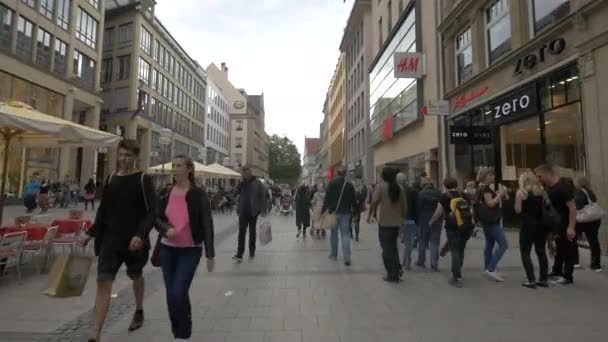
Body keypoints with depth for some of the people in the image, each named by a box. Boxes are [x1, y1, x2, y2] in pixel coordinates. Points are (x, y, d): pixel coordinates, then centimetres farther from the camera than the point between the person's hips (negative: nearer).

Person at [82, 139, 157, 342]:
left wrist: (140, 235, -26)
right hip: (110, 239, 3)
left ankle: (139, 311, 42)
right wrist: (92, 233, 10)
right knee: (103, 282, -6)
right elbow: (103, 210, 15)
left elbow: (152, 212, -15)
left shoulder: (144, 180, -8)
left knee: (136, 276, 17)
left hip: (134, 241, -3)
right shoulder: (111, 179, 6)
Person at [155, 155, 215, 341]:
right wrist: (166, 229, -17)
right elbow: (157, 218, 7)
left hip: (190, 250, -4)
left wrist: (210, 254, -11)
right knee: (171, 294, 11)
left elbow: (207, 224, -10)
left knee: (179, 292, -10)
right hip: (168, 249, 5)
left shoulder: (198, 194, -10)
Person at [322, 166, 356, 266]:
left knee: (334, 233, 14)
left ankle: (333, 254, 24)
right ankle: (347, 258, -7)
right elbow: (353, 201, 6)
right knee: (345, 234, 1)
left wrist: (323, 211, -3)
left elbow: (327, 199, -7)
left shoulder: (331, 183, -3)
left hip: (334, 212, -1)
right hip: (346, 213, 1)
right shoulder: (350, 185, 4)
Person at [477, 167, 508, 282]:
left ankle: (487, 269, 18)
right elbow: (490, 203, -23)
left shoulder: (482, 188, 15)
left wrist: (499, 195, 13)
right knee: (503, 244, -9)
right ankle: (490, 269, -10)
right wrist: (500, 193, -17)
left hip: (488, 221, 10)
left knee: (489, 244, 13)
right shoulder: (485, 188, -15)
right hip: (491, 221, -10)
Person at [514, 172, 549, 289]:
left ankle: (531, 280, -1)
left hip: (528, 225, -5)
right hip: (541, 224, 5)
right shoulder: (541, 190, 6)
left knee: (525, 252, 3)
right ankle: (543, 279, 17)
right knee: (541, 251, 14)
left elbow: (518, 210, -7)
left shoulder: (520, 192, -7)